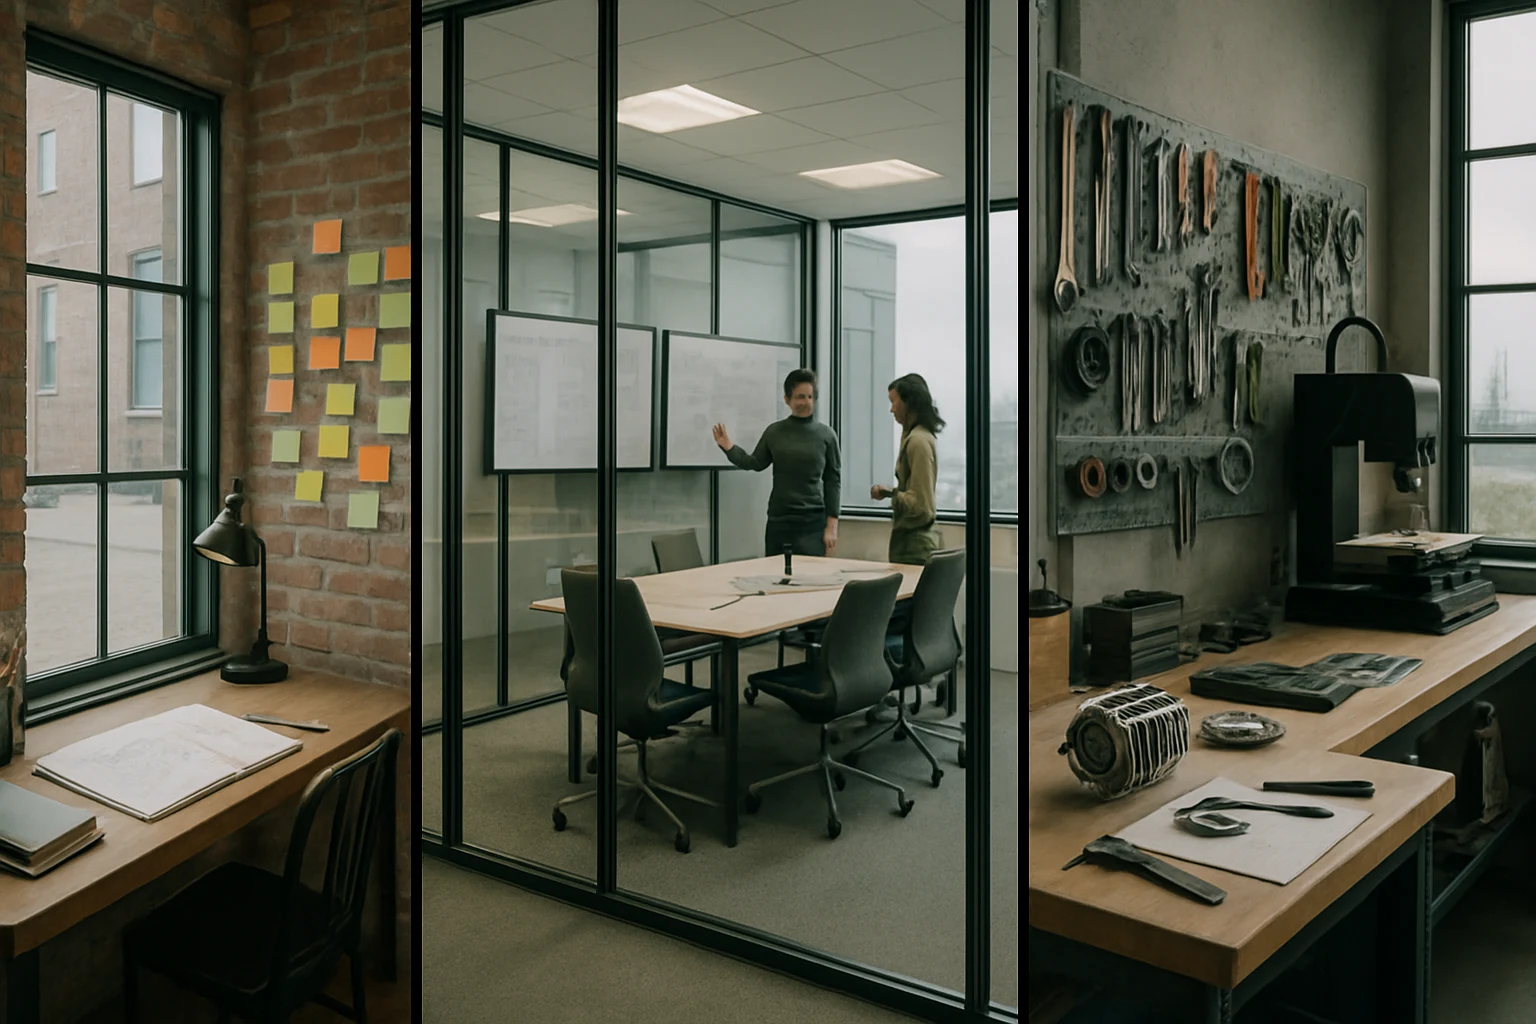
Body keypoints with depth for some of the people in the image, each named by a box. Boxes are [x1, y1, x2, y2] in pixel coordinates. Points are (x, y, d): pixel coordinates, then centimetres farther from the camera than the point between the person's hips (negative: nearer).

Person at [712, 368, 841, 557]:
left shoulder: (825, 434, -1)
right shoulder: (774, 432, 4)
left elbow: (833, 480, 1)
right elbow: (756, 463, 15)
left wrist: (832, 525, -3)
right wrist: (728, 448, 0)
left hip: (812, 522, -2)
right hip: (778, 521, 2)